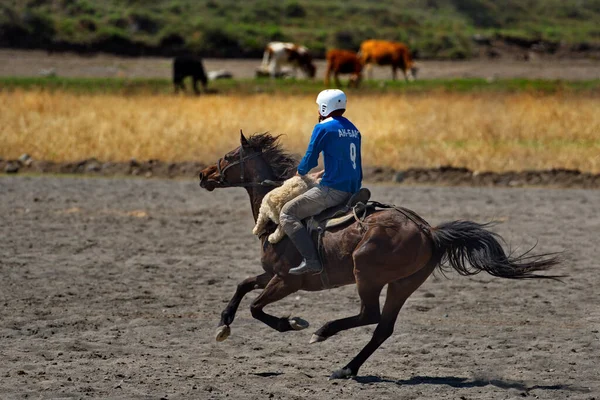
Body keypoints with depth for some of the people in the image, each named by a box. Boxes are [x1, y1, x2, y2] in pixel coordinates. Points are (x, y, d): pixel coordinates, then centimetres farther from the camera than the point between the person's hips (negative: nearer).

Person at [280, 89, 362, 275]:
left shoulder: (323, 128, -8)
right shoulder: (353, 129, 16)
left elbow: (309, 160, -6)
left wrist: (299, 173, 14)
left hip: (332, 190, -9)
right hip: (353, 191, 9)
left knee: (287, 213, -5)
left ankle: (311, 260, -18)